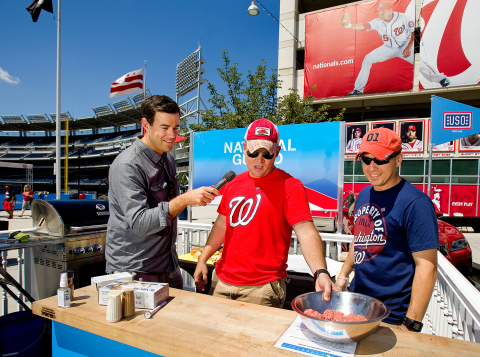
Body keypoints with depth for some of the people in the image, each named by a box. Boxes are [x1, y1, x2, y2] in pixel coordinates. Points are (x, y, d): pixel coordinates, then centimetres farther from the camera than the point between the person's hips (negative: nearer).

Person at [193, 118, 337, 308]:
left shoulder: (289, 186, -11)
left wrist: (321, 272, -34)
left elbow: (306, 232, -19)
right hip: (222, 281, 6)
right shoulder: (234, 183, 8)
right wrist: (202, 259, 11)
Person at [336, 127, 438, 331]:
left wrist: (411, 324, -20)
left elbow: (427, 266, -19)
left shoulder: (415, 202, -18)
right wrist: (343, 276, 13)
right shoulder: (364, 195, 5)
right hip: (356, 303, 7)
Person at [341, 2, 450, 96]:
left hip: (404, 46, -3)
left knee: (418, 62, -22)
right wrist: (349, 25, -47)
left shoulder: (403, 18, -18)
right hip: (388, 48, 3)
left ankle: (441, 78, -2)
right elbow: (363, 26, -30)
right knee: (367, 59, -12)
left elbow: (414, 32, -10)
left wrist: (409, 47, -21)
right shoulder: (378, 22, -14)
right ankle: (358, 89, -7)